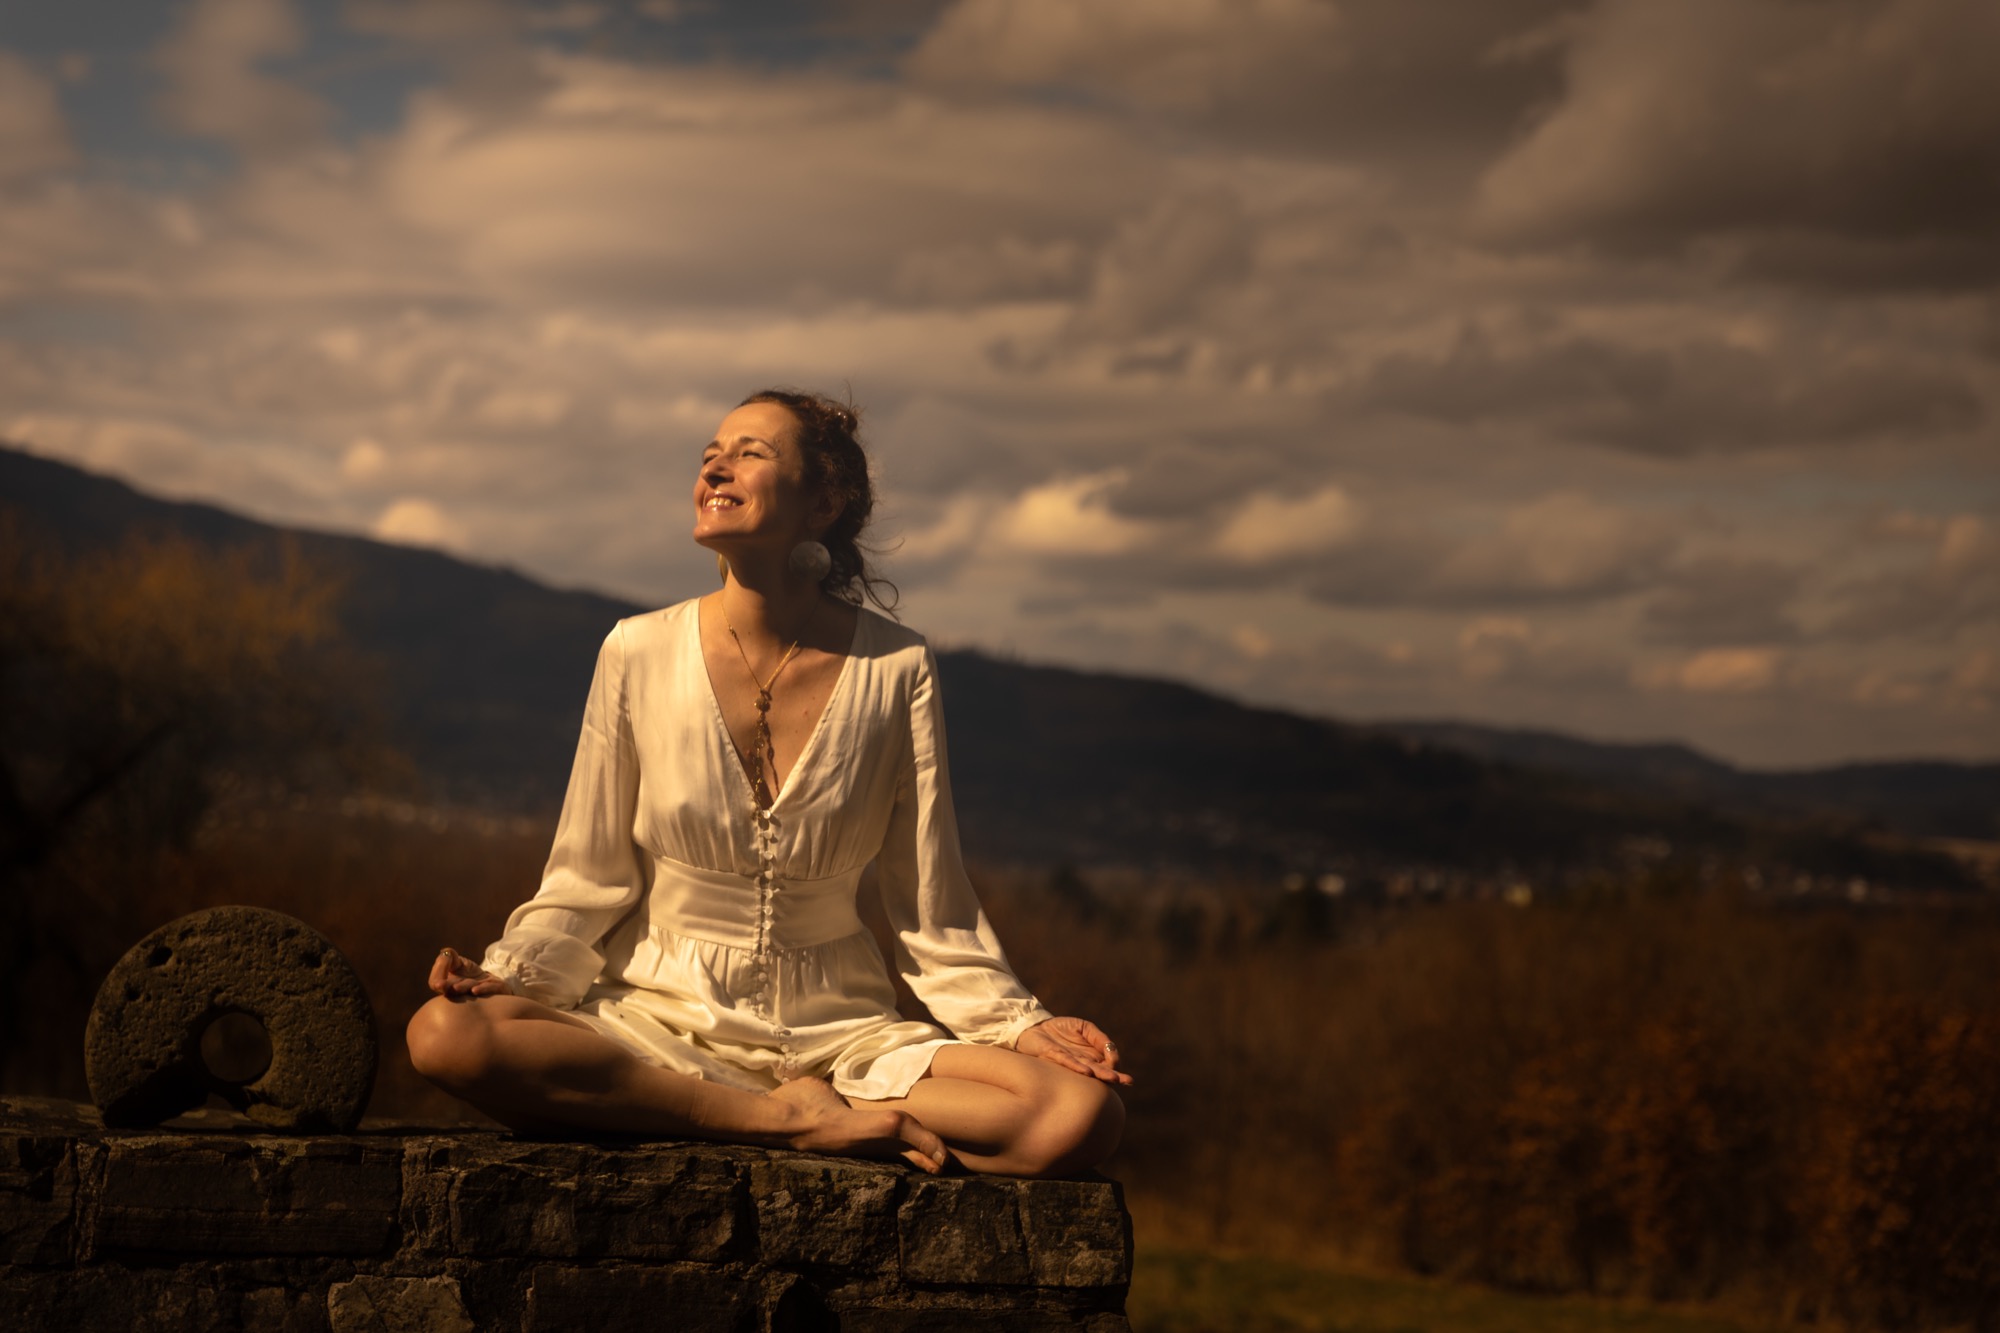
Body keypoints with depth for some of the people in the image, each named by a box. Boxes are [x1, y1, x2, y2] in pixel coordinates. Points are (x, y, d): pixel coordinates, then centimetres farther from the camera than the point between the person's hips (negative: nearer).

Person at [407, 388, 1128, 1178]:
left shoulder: (896, 670, -2)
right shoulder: (639, 655, -2)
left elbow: (933, 910, 2)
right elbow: (587, 885, 4)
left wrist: (1022, 1027, -12)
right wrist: (511, 976, -15)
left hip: (837, 1029, 0)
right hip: (664, 1017, 1)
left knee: (1081, 1117, -26)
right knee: (446, 1032, -32)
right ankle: (787, 1120, -23)